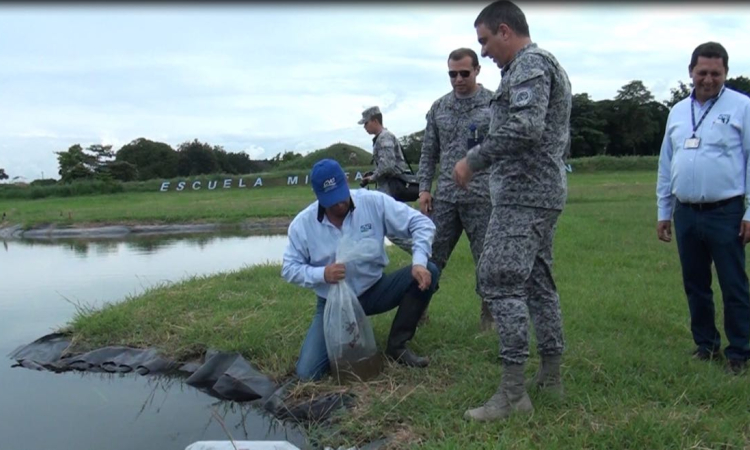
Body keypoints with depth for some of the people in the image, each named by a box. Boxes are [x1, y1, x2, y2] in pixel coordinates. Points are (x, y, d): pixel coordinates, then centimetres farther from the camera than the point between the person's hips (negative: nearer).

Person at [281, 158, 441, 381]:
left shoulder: (374, 201, -15)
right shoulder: (302, 224, -12)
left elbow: (421, 223, -13)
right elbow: (289, 269, -5)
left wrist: (419, 262, -30)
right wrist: (322, 274, -25)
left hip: (374, 291, 1)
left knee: (428, 272, -22)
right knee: (307, 373, -17)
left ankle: (396, 346, -6)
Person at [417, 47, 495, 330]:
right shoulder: (438, 108, 11)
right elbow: (429, 152, 13)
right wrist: (424, 188, 5)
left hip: (483, 196, -3)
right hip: (445, 196, 3)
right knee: (430, 256, 6)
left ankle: (489, 314, 20)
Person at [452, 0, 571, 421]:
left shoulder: (530, 63, -8)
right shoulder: (547, 65, 23)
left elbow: (525, 126, -24)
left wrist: (474, 159, -17)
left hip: (523, 193, -11)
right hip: (544, 192, 11)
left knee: (501, 282, -12)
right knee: (538, 282, 13)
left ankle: (513, 391, -10)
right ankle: (551, 376, 21)